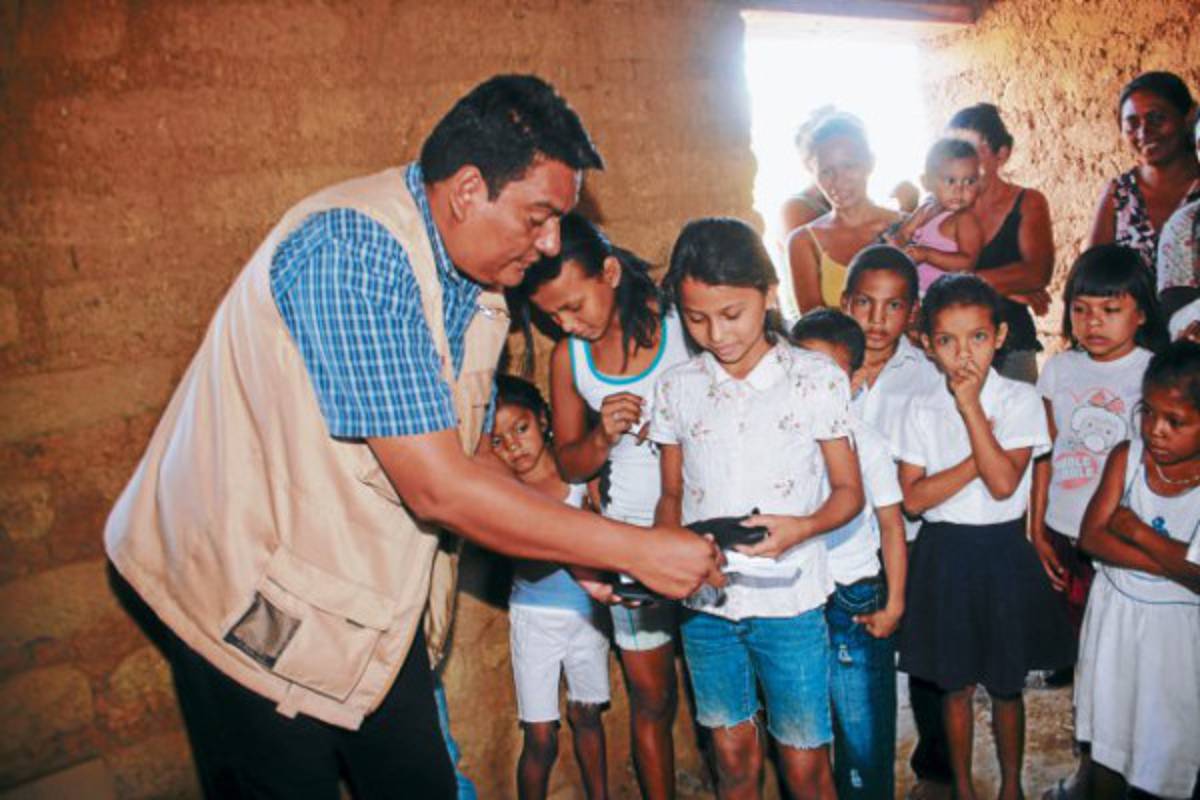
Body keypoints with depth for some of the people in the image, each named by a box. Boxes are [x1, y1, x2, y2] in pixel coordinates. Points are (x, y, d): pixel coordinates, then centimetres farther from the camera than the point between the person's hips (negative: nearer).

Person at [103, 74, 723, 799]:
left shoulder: (475, 283, 1)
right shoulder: (355, 250, -27)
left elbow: (467, 457, 8)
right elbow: (438, 488, -30)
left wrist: (583, 556, -4)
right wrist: (633, 548, -23)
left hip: (373, 599, 8)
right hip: (256, 603, -7)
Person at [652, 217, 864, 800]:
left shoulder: (817, 378, -5)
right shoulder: (677, 387, 2)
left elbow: (848, 491, -1)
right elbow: (672, 495, 9)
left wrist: (802, 527, -22)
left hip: (789, 601, -2)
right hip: (704, 604, 3)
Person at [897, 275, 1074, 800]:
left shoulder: (1020, 400, -6)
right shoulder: (923, 409, -2)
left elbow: (1004, 484, -19)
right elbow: (912, 498, -9)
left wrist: (970, 406, -20)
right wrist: (978, 458, -17)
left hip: (1003, 551, -1)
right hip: (944, 554, 1)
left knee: (1006, 683, 13)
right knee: (956, 683, 13)